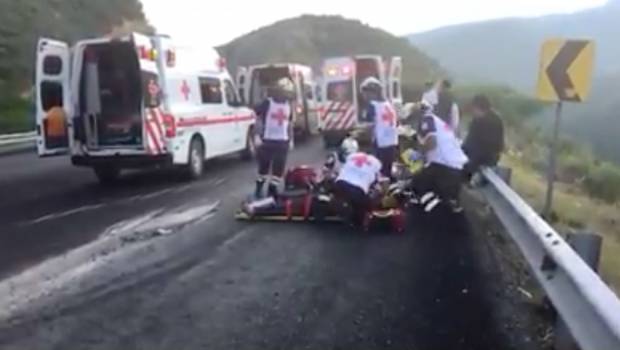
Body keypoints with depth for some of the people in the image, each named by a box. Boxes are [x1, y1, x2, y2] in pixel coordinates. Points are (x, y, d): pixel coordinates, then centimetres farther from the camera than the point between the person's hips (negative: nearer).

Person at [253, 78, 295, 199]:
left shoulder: (288, 105, 11)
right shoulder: (267, 103, -6)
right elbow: (258, 118, -5)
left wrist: (291, 139, 15)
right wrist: (258, 135, -12)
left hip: (283, 141, 5)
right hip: (267, 140, -5)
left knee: (279, 167, 5)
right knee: (264, 166, 4)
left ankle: (272, 189, 16)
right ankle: (259, 189, 18)